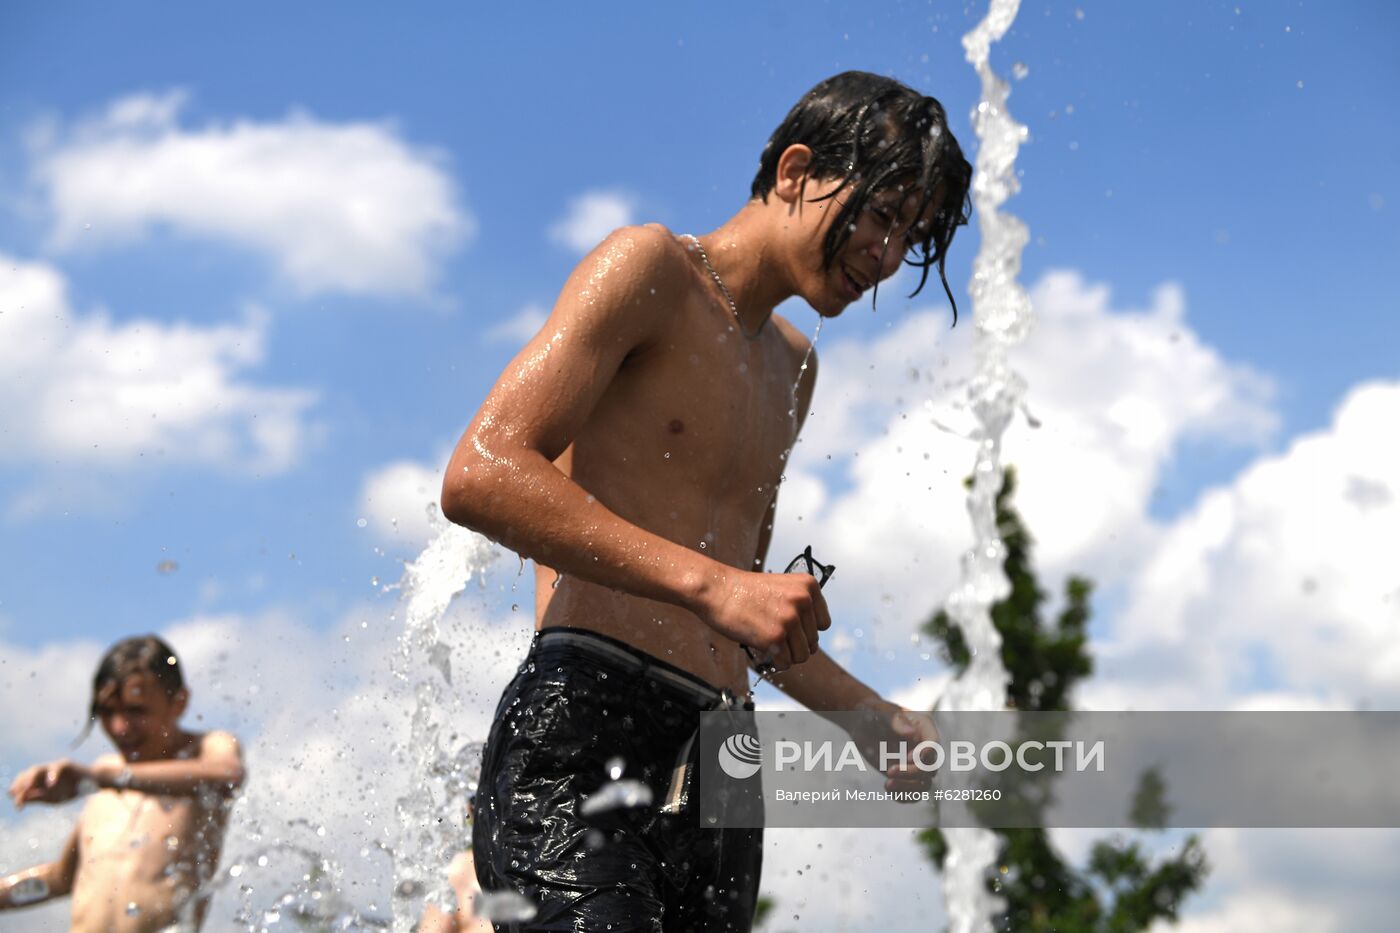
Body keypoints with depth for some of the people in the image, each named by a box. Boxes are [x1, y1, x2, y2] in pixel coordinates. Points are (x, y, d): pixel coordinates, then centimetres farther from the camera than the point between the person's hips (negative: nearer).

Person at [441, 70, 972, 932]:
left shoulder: (791, 366, 25)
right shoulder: (652, 269, 0)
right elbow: (479, 475, -16)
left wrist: (874, 717, 24)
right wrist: (711, 582, -22)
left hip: (720, 769, 8)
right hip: (581, 742, -8)